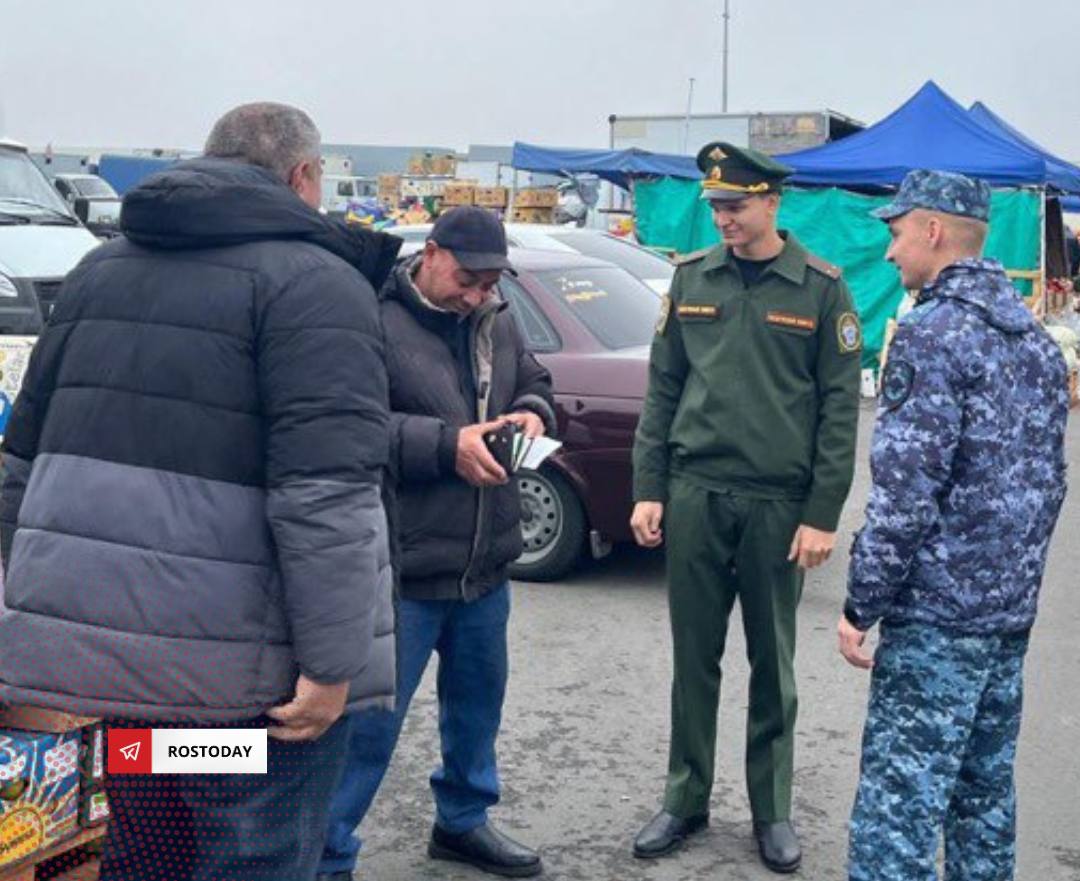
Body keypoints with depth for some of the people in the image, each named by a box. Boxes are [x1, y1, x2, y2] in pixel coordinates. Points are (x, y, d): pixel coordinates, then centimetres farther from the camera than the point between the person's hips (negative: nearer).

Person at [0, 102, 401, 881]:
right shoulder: (314, 279, -9)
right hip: (246, 656, -7)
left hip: (103, 633, 7)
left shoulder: (100, 268, 16)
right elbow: (325, 494, -20)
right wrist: (331, 662, -18)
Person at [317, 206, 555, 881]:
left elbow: (534, 383, 21)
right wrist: (446, 444, -25)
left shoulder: (496, 320, 9)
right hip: (402, 568, -8)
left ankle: (463, 820, 43)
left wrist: (533, 412, -2)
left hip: (486, 562, 8)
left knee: (478, 700, 22)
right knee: (370, 719, 0)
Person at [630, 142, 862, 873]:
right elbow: (663, 390, 9)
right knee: (694, 658, 10)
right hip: (694, 495, 2)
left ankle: (773, 812, 23)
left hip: (779, 503, -2)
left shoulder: (821, 287, -2)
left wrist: (822, 514, -7)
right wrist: (648, 488, 3)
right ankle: (686, 801, 24)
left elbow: (838, 408, -3)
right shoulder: (692, 278, 6)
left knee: (773, 663, 9)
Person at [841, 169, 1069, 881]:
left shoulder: (932, 334, -14)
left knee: (901, 795, -5)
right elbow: (1048, 480, 17)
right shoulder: (1038, 338, 13)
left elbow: (906, 491, -19)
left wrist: (862, 605, -12)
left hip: (937, 612, -9)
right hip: (1012, 609, 9)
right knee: (985, 787, 17)